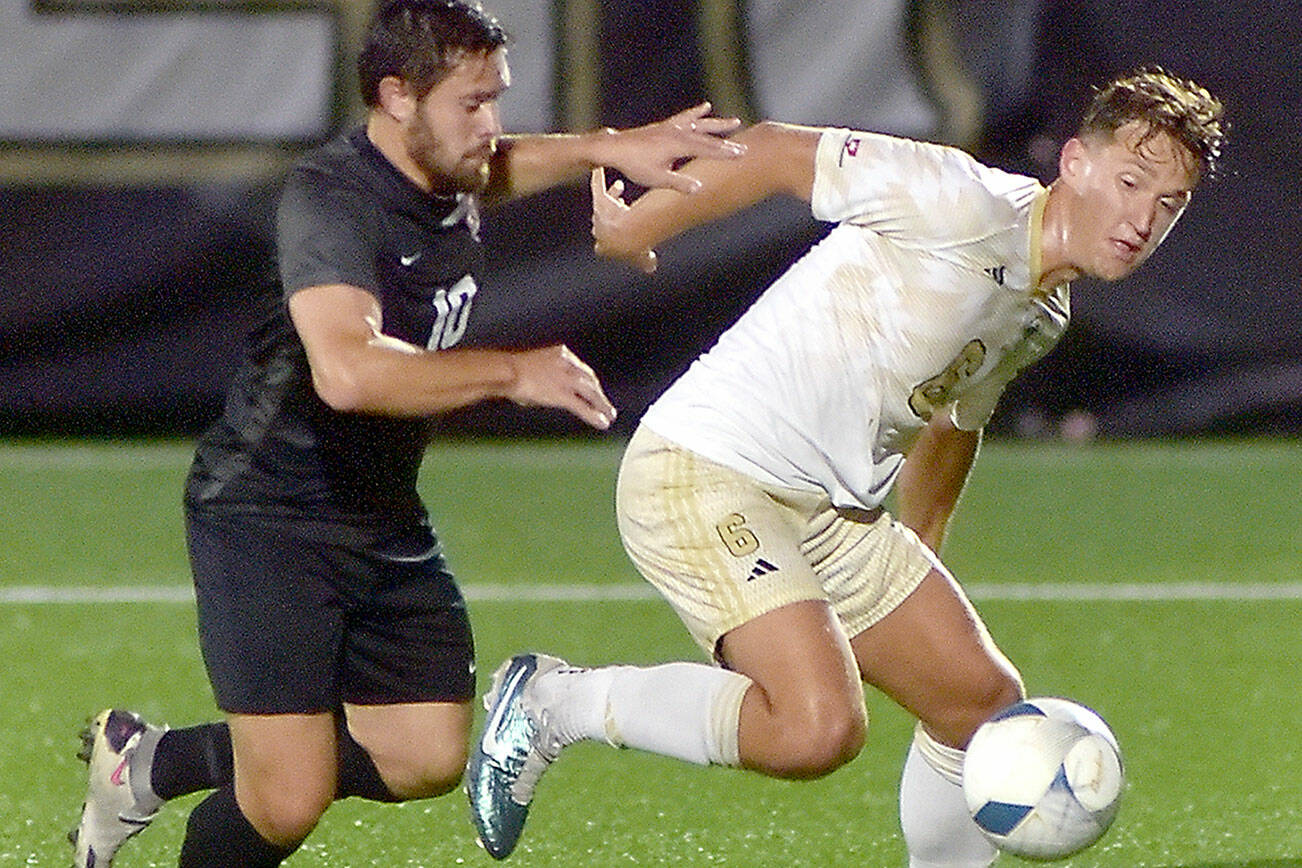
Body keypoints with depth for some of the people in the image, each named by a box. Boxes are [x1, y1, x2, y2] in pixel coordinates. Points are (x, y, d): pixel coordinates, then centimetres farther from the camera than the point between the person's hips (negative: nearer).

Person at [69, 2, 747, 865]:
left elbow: (497, 169, 29)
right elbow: (347, 370, -41)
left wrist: (611, 147, 10)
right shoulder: (331, 200, -25)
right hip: (269, 520, -9)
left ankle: (153, 763, 20)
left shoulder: (446, 177, 2)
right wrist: (514, 372, -33)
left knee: (429, 757, 6)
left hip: (386, 520, 9)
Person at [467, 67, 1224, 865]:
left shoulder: (1043, 318, 13)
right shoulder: (971, 206, -16)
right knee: (818, 729, -25)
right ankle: (555, 701, -7)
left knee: (986, 703, 10)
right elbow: (777, 153, -11)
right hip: (704, 476, -9)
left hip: (834, 515, 9)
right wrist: (633, 230, -3)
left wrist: (917, 569, 36)